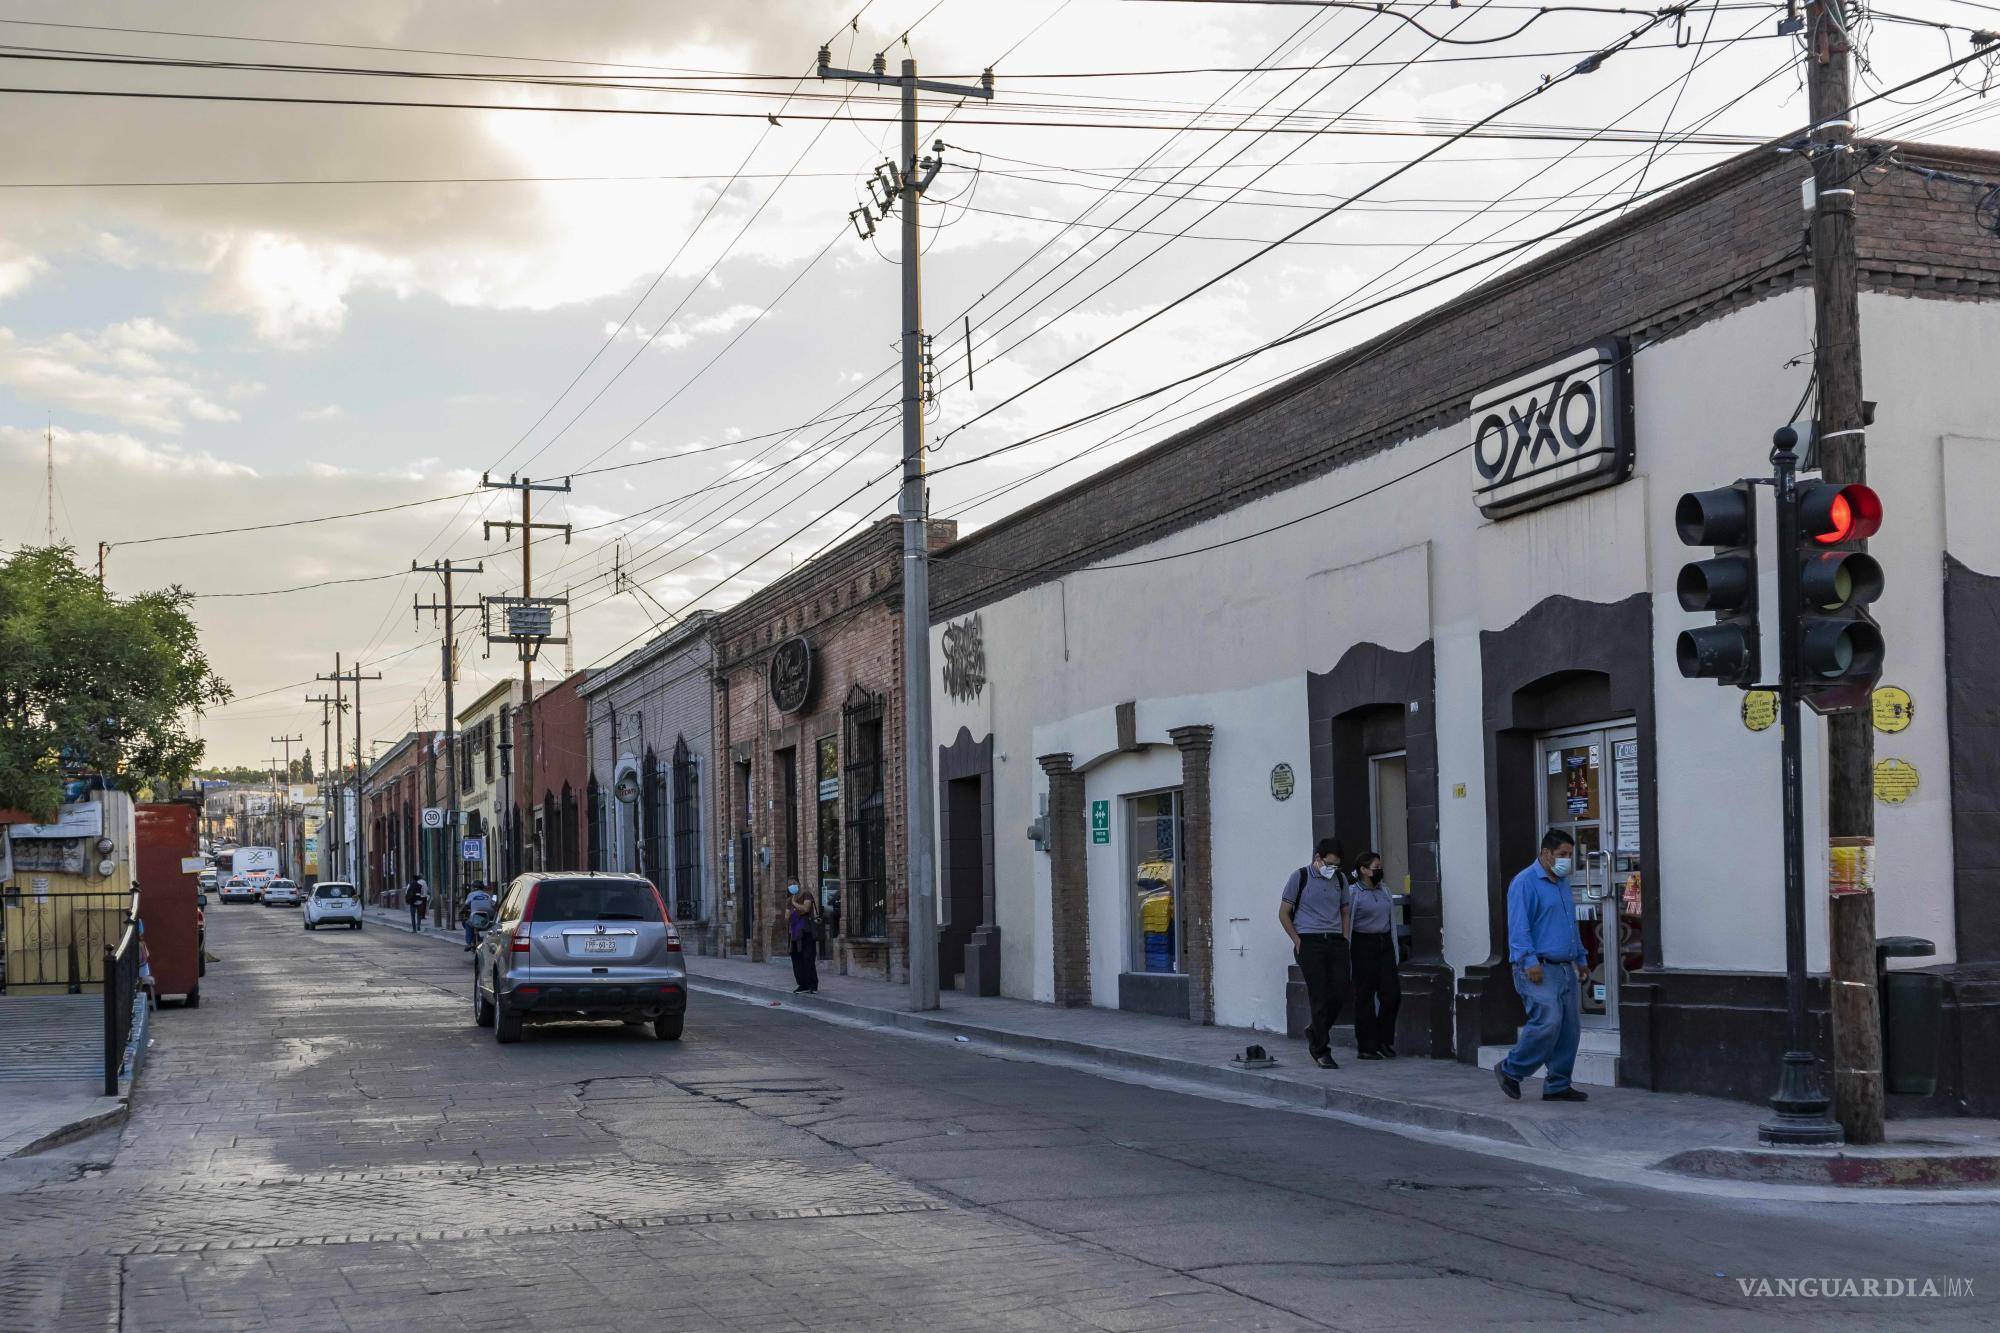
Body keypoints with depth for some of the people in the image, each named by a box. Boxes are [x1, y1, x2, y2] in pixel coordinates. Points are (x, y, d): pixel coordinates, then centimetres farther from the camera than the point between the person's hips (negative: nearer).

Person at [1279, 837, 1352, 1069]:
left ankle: (1316, 1031, 21)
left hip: (1335, 943, 5)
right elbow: (1284, 914, 1)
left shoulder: (1340, 879, 13)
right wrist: (1299, 943, -5)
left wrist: (1344, 940, 10)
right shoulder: (1300, 878, -2)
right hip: (1310, 943, -5)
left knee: (1340, 991, -4)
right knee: (1320, 996, -7)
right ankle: (1321, 1051, 0)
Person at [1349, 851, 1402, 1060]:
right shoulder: (1353, 893, -6)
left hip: (1384, 944, 6)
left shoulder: (1384, 890, 13)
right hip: (1363, 946, -6)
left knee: (1392, 993, -1)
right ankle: (1367, 1046, 6)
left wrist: (1395, 953, 16)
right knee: (1365, 996, -1)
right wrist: (1347, 953, -11)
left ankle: (1384, 1041, 15)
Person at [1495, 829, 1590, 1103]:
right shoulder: (1525, 883, -8)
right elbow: (1518, 927, -15)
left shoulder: (1562, 883, 19)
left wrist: (1581, 959, 26)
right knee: (1547, 1023, -18)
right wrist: (1529, 961, -22)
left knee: (1570, 1028, 4)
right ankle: (1510, 1070, -1)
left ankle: (1558, 1086, 11)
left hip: (1566, 969, 9)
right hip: (1539, 969, -9)